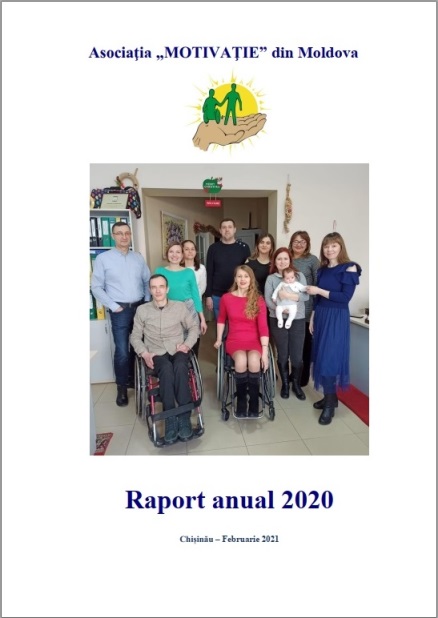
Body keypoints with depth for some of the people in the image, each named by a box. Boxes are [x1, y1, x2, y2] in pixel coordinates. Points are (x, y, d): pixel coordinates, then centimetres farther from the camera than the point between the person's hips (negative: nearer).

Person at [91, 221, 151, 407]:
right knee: (122, 351, -4)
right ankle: (122, 387, 14)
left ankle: (134, 379, 31)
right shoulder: (103, 258, -2)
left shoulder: (138, 257, 9)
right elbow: (96, 287, -3)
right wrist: (113, 306, -9)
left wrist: (147, 303, 2)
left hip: (140, 307, 4)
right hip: (120, 310, -3)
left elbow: (147, 281, 12)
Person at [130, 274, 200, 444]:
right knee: (167, 369, -35)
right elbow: (135, 336, 12)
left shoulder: (180, 306, 9)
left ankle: (184, 417, -30)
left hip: (178, 351, 0)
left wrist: (187, 344, -2)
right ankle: (171, 420, -30)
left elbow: (194, 327, 15)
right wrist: (144, 353, -5)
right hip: (156, 354, 0)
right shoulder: (142, 310, 9)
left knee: (180, 367, -35)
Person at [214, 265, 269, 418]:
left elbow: (263, 326, -8)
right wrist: (218, 340, 19)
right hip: (234, 340, 0)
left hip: (254, 340, 0)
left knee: (254, 361, -33)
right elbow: (221, 320, 16)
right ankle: (241, 401, -9)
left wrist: (265, 350, -15)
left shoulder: (258, 300, -2)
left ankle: (254, 402, -10)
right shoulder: (226, 298, 0)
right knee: (241, 361, -33)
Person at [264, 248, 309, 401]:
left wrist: (289, 295, -19)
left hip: (298, 320, 1)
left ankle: (296, 385, 26)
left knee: (297, 355, 4)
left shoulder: (299, 276, 6)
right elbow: (267, 300, -5)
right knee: (282, 354, 10)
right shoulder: (271, 278, 4)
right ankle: (285, 384, 29)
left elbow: (306, 296, -5)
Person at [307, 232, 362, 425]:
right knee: (321, 358, 9)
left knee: (328, 359, -7)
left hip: (337, 319, -6)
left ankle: (330, 404, 7)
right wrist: (312, 318, 11)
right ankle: (330, 397, 24)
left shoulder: (349, 268, -8)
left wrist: (319, 291, -16)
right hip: (321, 316, 7)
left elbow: (345, 297, -17)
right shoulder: (322, 269, 11)